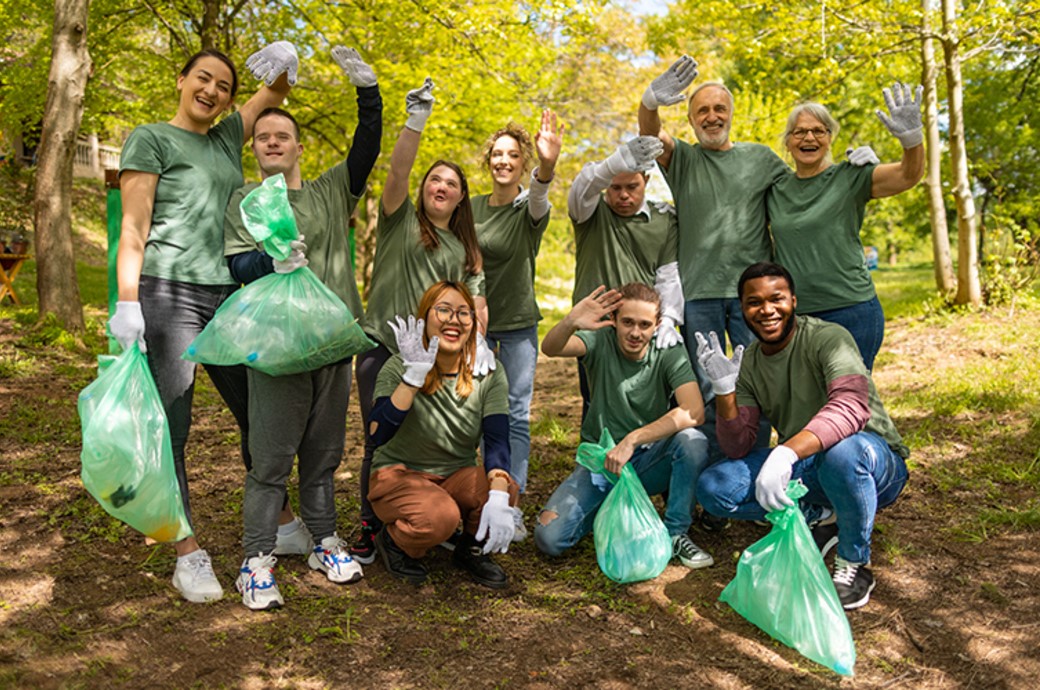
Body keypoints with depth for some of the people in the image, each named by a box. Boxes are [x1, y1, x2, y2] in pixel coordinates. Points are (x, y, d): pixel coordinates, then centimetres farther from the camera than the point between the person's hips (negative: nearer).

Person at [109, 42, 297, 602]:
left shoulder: (226, 137, 17)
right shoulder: (151, 139, 1)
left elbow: (275, 93, 25)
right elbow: (133, 231, -6)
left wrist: (284, 64, 2)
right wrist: (127, 306, -14)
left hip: (228, 297, 6)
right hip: (169, 296, -6)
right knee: (170, 428, -3)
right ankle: (188, 555, 6)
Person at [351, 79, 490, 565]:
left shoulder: (464, 248, 18)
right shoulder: (401, 219, 8)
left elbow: (474, 299, 9)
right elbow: (398, 171, -10)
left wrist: (477, 340, -9)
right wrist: (415, 122, -23)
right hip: (383, 347, -3)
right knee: (381, 442, -1)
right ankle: (370, 527, 15)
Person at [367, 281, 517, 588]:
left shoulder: (489, 375, -7)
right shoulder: (399, 368, -15)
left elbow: (498, 442, -17)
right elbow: (378, 434, -30)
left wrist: (498, 496, -36)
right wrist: (414, 375, -38)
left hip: (457, 477, 3)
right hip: (400, 474, -3)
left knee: (506, 490, -28)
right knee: (440, 517, -35)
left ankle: (471, 550, 4)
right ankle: (393, 541, 2)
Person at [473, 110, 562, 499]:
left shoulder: (530, 207, -6)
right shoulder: (472, 207, 5)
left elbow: (538, 198, -31)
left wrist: (548, 165, -53)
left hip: (519, 323, -3)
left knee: (517, 415, -1)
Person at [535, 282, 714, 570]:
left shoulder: (669, 353, -9)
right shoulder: (601, 342, -8)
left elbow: (694, 411, -25)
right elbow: (550, 348, -29)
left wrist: (632, 440, -32)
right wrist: (570, 323, -52)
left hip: (649, 460, 0)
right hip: (600, 460, 0)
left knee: (692, 440, -32)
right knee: (549, 537, -18)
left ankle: (676, 532, -10)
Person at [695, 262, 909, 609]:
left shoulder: (828, 338, -18)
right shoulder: (748, 363, -1)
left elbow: (852, 406, -38)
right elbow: (738, 449, -5)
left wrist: (786, 452, -52)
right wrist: (724, 389, -22)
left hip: (875, 461, -5)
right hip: (805, 470, 5)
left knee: (843, 451, -41)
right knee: (713, 488, -13)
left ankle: (855, 564, -14)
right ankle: (821, 518, 3)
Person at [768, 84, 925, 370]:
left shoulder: (850, 178, -1)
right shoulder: (776, 189, 10)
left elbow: (909, 175, -15)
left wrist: (911, 137, -33)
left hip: (850, 312, -4)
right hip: (793, 315, 4)